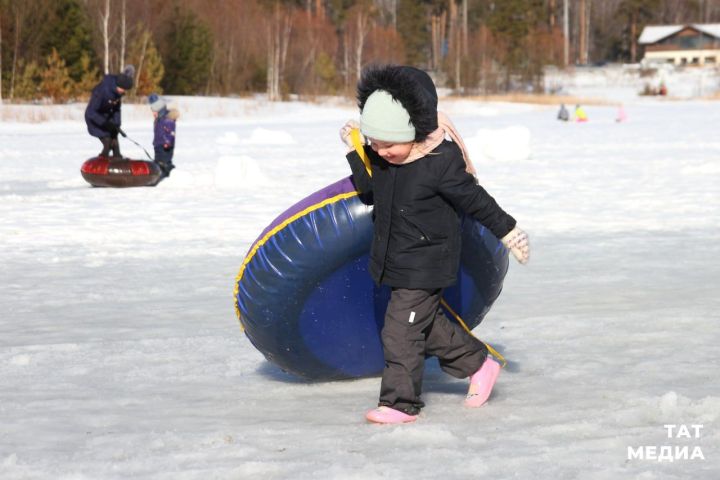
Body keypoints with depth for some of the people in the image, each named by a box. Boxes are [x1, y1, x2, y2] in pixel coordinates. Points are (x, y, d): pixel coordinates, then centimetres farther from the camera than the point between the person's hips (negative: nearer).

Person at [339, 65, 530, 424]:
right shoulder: (380, 156, -4)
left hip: (426, 263, -8)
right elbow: (368, 188, 11)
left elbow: (475, 200, -14)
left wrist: (507, 231, -5)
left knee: (400, 330, -7)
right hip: (395, 259, 8)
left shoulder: (442, 162, -24)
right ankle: (477, 363, 36)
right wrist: (355, 151, -2)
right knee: (425, 322, 19)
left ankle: (400, 402, 3)